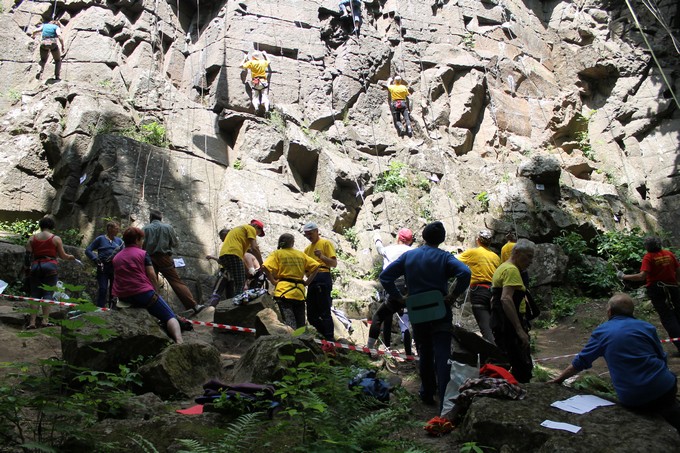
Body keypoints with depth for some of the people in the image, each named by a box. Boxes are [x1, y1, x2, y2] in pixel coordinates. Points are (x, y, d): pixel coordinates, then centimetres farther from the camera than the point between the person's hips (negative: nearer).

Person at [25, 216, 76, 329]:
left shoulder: (32, 238, 9)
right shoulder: (56, 238, 2)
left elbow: (28, 253, -2)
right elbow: (62, 255, 3)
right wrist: (70, 257, 22)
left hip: (35, 266, 3)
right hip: (50, 266, -3)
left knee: (35, 294, 5)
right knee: (48, 293, -1)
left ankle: (32, 322, -1)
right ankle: (45, 320, -9)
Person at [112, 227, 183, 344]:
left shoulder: (116, 257, 15)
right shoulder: (143, 254, 0)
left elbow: (118, 278, 18)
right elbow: (152, 276, -5)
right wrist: (156, 294, 7)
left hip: (124, 299, 6)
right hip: (143, 293, -6)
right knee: (170, 316, -3)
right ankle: (179, 342, -30)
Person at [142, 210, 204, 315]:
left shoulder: (145, 229, 3)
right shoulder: (168, 227, 2)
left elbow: (141, 245, -2)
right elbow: (175, 243, 5)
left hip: (150, 258, 2)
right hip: (164, 258, -1)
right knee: (177, 282, -7)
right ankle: (193, 305, -16)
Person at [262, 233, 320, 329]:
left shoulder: (277, 254, 3)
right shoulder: (301, 254, 13)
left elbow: (265, 267, -12)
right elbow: (316, 266, 8)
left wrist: (273, 281, -4)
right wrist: (307, 282, 8)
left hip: (284, 290, -3)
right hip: (300, 292, 3)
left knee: (289, 323, -11)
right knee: (300, 325, 10)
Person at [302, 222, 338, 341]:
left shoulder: (325, 243, 2)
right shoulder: (308, 248, 24)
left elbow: (334, 263, -6)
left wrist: (322, 256, -22)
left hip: (322, 278, -8)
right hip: (312, 280, 8)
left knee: (324, 312, -11)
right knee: (311, 314, 8)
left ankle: (330, 339, -10)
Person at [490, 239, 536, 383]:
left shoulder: (502, 268, 19)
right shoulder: (511, 270, -13)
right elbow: (506, 299, -26)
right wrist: (520, 330, -28)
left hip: (500, 325, 10)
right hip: (510, 326, -10)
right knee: (523, 367, -10)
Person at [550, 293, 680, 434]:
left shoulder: (601, 331, 3)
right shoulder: (647, 327, 5)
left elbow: (580, 363, 8)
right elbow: (663, 359, 11)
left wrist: (558, 379, 22)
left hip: (631, 399, 1)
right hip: (663, 389, 0)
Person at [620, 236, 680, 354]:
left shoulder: (648, 257, -13)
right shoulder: (669, 254, 2)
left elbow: (642, 276, -24)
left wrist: (624, 276, -17)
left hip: (656, 290, -4)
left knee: (667, 317, 1)